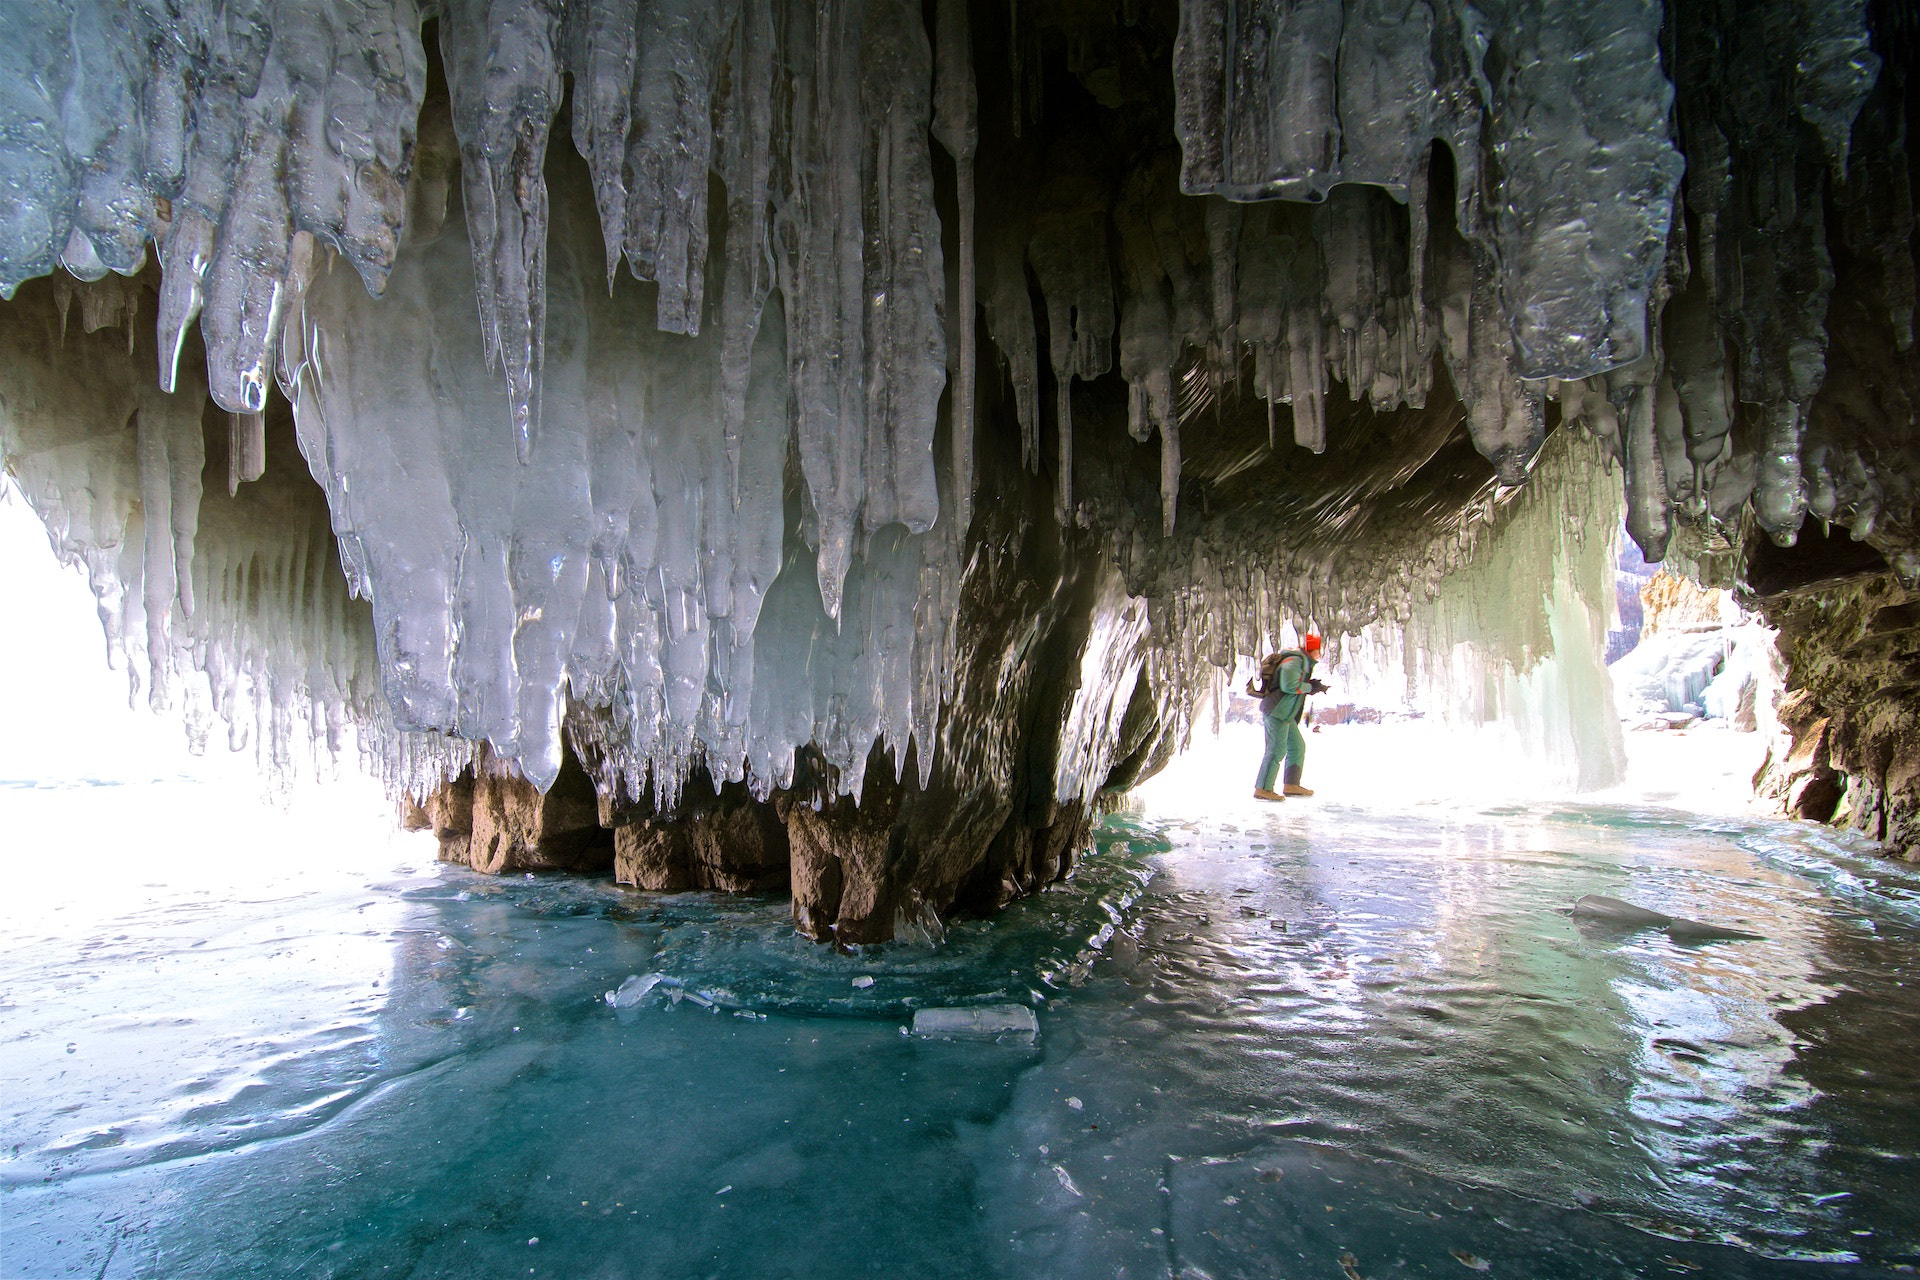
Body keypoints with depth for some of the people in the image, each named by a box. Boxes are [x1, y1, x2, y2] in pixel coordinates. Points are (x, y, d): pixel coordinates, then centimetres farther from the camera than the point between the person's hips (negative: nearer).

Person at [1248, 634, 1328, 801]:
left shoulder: (1302, 662, 18)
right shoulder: (1294, 661, -15)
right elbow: (1289, 686, -26)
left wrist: (1314, 687, 7)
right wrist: (1310, 687, -13)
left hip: (1284, 713, 11)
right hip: (1276, 711, -11)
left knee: (1298, 746, 15)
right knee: (1276, 750, -11)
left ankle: (1292, 784, 21)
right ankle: (1262, 789, -9)